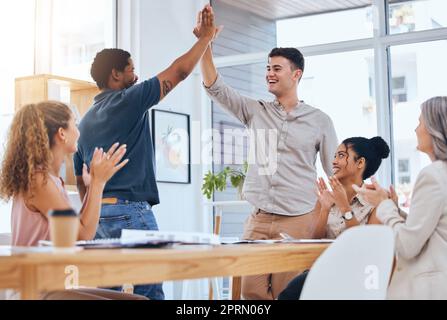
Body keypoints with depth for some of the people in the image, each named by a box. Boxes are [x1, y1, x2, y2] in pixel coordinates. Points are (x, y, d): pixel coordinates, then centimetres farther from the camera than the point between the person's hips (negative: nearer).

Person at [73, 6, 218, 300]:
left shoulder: (86, 121, 17)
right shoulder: (128, 101, -5)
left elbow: (81, 181, 20)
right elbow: (180, 71, -4)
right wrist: (206, 36, 8)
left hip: (97, 214, 8)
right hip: (131, 211, -8)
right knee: (149, 290, -4)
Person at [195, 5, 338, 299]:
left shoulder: (319, 120, 4)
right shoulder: (256, 112, 10)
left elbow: (337, 173, 5)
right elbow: (215, 88, 3)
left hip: (298, 221, -2)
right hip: (257, 220, 3)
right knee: (252, 292, 0)